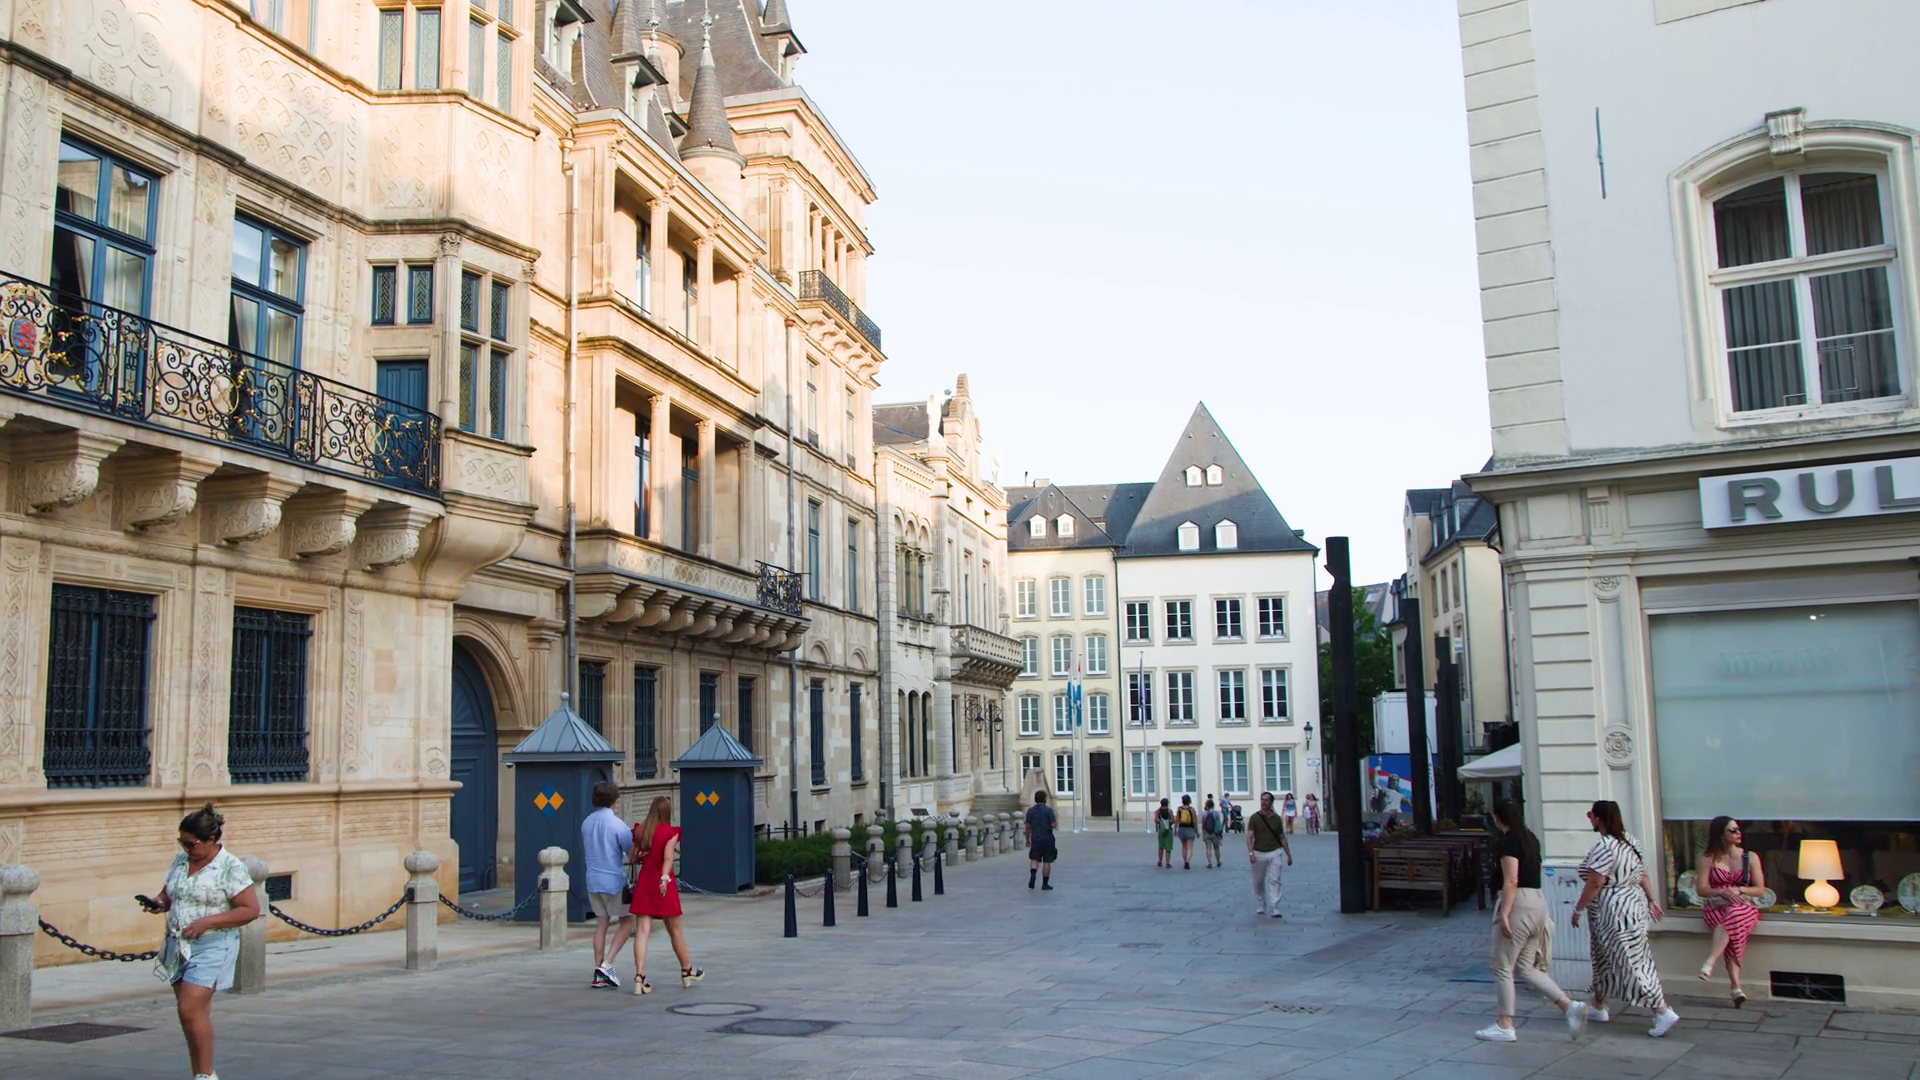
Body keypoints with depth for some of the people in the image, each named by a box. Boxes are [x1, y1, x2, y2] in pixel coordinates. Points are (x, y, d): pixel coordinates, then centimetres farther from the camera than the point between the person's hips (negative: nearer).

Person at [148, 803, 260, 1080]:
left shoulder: (231, 868, -11)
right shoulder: (180, 860, 9)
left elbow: (251, 909, -14)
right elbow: (169, 893, 23)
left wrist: (206, 922, -20)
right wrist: (160, 903, -1)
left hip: (211, 946, -7)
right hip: (179, 946, 7)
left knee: (191, 1008, -15)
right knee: (190, 1013, 10)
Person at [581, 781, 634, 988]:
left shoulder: (586, 823, 4)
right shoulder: (617, 825, -18)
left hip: (593, 881, 6)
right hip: (614, 880, -6)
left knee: (601, 924, 12)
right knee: (626, 923, 7)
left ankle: (598, 975, 10)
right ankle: (607, 964, -6)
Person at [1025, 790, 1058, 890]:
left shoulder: (1030, 810, 2)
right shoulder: (1049, 810, -8)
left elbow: (1028, 826, 3)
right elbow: (1053, 825, -12)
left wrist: (1027, 839, 11)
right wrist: (1057, 819, 9)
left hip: (1035, 839, 2)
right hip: (1047, 839, -2)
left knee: (1034, 859, 10)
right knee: (1047, 861, 6)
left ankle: (1033, 874, -18)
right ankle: (1045, 884, 9)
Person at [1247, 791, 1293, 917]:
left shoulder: (1276, 818, 6)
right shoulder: (1255, 818, -2)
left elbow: (1282, 837, 13)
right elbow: (1249, 837, -8)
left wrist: (1289, 854, 11)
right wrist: (1251, 853, -22)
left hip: (1274, 852, 1)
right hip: (1259, 853, -1)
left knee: (1274, 880, -7)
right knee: (1258, 882, 9)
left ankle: (1275, 909, -9)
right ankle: (1262, 905, 28)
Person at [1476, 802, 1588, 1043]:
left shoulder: (1509, 840, -12)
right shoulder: (1530, 838, 14)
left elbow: (1511, 881, -20)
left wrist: (1504, 914, -22)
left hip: (1518, 903, -9)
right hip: (1538, 901, 9)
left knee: (1502, 967, 1)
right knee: (1528, 967, 13)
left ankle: (1504, 1026, 4)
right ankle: (1570, 1005, -1)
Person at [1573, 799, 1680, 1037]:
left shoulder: (1604, 846, -19)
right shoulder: (1628, 840, 10)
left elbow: (1595, 884, -21)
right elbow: (1643, 875, 14)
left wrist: (1578, 909, -13)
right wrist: (1652, 899, 18)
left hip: (1615, 914, -10)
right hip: (1633, 906, 10)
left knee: (1630, 965, -7)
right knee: (1605, 959, 20)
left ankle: (1663, 1013, -10)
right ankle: (1599, 1008, 30)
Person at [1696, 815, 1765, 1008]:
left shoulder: (1750, 857, 9)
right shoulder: (1708, 858, 4)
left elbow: (1760, 889, 6)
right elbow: (1702, 890, 1)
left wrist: (1739, 890, -13)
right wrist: (1722, 892, -18)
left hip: (1744, 907, 0)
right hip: (1715, 907, 0)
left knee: (1733, 915, -39)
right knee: (1733, 930, -34)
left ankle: (1709, 963, -49)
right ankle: (1736, 988, -41)